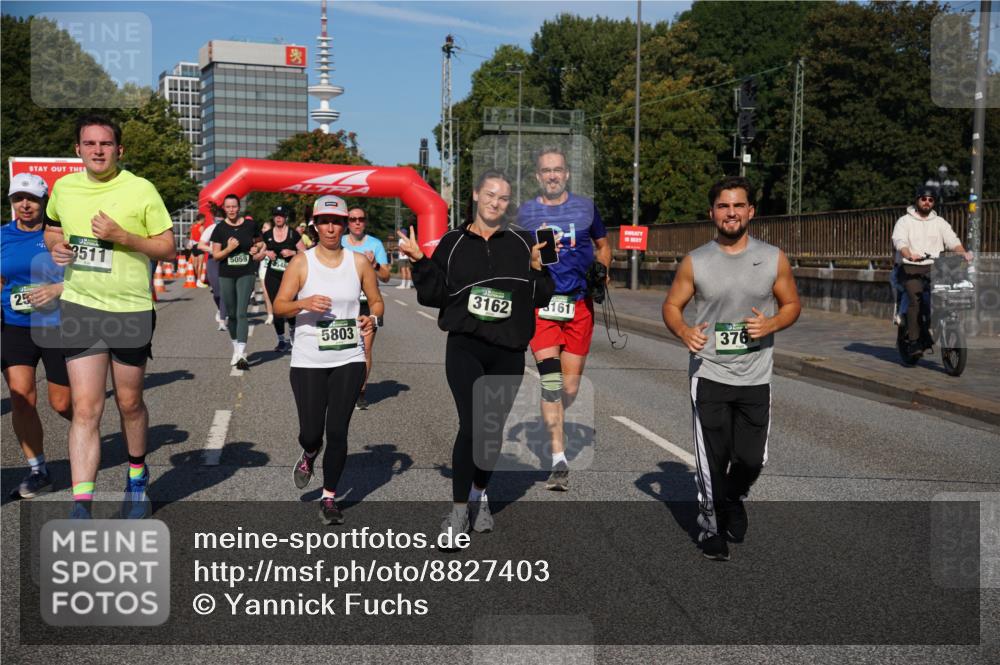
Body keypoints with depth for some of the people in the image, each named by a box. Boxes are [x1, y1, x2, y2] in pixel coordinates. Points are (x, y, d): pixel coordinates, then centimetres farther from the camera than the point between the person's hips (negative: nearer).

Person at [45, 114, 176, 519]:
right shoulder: (63, 187, 5)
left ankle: (137, 479, 38)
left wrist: (121, 236, -20)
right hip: (80, 307, 2)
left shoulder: (141, 190, -7)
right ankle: (81, 506, -6)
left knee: (129, 403, 13)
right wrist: (55, 246, 0)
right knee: (85, 409, -6)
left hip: (131, 309, -2)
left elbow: (168, 248, -5)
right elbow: (52, 228, 23)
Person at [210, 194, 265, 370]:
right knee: (231, 314, 11)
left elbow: (259, 242, 20)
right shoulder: (220, 228, 0)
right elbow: (215, 255, 0)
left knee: (242, 313, -12)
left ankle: (241, 354, -16)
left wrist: (258, 249, -3)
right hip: (226, 275, 2)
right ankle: (236, 348, 29)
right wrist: (229, 248, -18)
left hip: (246, 273, -1)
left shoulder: (250, 225, 1)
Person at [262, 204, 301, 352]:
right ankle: (282, 340, 12)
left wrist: (292, 252, -14)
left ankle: (293, 330, 28)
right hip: (272, 276, 2)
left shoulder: (293, 234, 0)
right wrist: (266, 253, -6)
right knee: (276, 308, 1)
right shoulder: (267, 234, 7)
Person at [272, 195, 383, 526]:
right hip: (308, 361, -1)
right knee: (311, 432, -1)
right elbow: (278, 306, -4)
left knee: (337, 431, -1)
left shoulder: (359, 262, 4)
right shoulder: (301, 262, -1)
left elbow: (377, 301, 12)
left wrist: (373, 318, -10)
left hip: (349, 360, 1)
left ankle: (329, 498, 15)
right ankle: (308, 456, 37)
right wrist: (303, 303, -24)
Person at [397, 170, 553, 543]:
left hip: (509, 352, 2)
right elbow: (433, 295, 4)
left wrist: (538, 268, -10)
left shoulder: (522, 243, 6)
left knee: (494, 429, 11)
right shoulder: (453, 243, 5)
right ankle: (459, 510, -3)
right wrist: (420, 261, -7)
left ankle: (480, 496, 33)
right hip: (465, 347, -2)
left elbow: (540, 298, 7)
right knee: (473, 425, -16)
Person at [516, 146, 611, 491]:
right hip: (541, 303, -1)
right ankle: (559, 461, -12)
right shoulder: (525, 212, 7)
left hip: (579, 303, 2)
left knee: (570, 388, 3)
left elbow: (603, 245, 22)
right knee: (550, 379, -15)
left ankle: (551, 426, 35)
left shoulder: (586, 207, 10)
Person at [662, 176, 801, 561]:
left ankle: (734, 499, 38)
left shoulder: (774, 259, 1)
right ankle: (711, 527, 24)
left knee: (752, 459, 4)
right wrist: (683, 331, -17)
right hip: (709, 375, -1)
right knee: (711, 460, 3)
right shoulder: (695, 262, 0)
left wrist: (771, 324, -14)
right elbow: (672, 306, 5)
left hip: (755, 378, 1)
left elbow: (792, 305, 8)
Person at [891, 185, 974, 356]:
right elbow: (899, 241, -13)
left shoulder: (940, 222, 18)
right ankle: (913, 341, -24)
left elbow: (952, 240, 4)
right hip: (909, 268, -4)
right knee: (915, 299, -26)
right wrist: (909, 255, -34)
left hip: (933, 268, 4)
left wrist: (963, 253, -17)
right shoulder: (904, 221, 6)